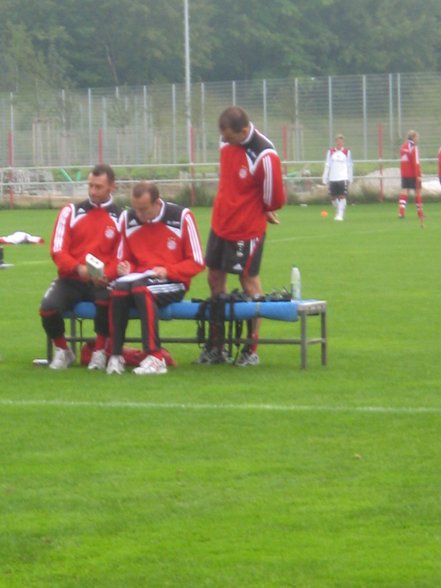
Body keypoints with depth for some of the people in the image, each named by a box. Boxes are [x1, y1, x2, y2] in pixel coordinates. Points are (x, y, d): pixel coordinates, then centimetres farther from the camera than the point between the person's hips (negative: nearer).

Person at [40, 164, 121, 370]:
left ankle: (99, 352, -12)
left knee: (108, 299, -37)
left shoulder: (119, 218, 3)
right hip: (70, 280, 1)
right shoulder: (71, 212, 5)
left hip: (101, 283, -1)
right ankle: (62, 351, 3)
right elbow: (58, 250, -2)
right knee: (48, 307, -28)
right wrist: (78, 268, -20)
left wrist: (106, 275, -22)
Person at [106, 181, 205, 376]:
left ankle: (155, 358, -40)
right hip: (139, 278, 3)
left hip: (172, 283, -3)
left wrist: (167, 271, -14)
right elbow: (123, 258, 18)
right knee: (119, 288, -33)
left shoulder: (181, 217, -4)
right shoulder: (127, 218, 8)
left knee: (141, 289, -37)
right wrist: (125, 268, -5)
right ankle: (116, 355, -25)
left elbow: (197, 263, -2)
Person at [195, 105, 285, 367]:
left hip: (248, 228, -8)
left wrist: (265, 211, 3)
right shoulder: (227, 142, -3)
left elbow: (274, 198, -16)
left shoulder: (264, 156, -26)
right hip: (221, 223, 8)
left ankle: (252, 350, 12)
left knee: (249, 281, 1)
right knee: (215, 278, 12)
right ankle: (216, 347, 22)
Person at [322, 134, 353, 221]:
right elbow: (327, 165, 8)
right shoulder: (330, 152, 8)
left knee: (342, 197, -12)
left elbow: (349, 166, 10)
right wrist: (325, 178, 5)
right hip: (332, 178, 2)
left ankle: (340, 215, -10)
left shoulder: (347, 152, 5)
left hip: (343, 178, -2)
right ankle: (338, 211, 28)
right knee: (333, 197, 6)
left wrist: (350, 178, 8)